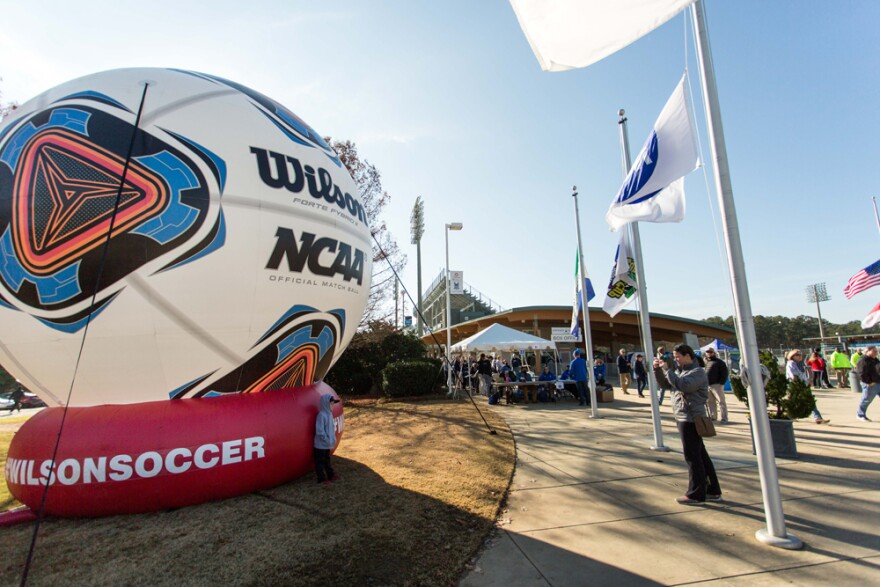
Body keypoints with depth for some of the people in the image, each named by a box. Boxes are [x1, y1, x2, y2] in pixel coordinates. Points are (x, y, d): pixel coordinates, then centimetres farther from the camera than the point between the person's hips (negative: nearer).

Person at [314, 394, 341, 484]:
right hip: (321, 444, -9)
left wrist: (333, 438, 8)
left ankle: (331, 475, 32)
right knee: (320, 461, 7)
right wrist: (326, 440, -19)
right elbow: (319, 431, -25)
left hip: (328, 444, 9)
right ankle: (322, 479, 16)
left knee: (327, 460, 21)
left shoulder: (329, 413, 4)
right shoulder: (321, 415, -23)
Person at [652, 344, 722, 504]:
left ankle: (696, 494, 6)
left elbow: (684, 385, -27)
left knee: (692, 456, -3)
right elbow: (665, 384, 15)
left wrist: (667, 369, -23)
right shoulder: (680, 370, 13)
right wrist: (658, 370, 1)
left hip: (691, 419, -9)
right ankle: (713, 491, 27)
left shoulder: (697, 371, -12)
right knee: (701, 455, 16)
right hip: (683, 418, 9)